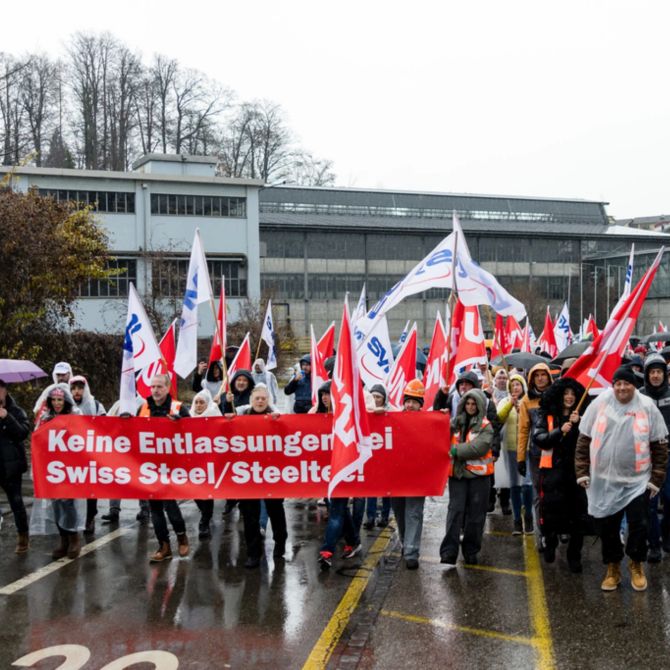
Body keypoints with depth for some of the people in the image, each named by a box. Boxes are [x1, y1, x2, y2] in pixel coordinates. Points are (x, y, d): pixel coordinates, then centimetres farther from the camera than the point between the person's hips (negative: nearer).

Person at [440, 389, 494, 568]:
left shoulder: (485, 426, -1)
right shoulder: (455, 422, 10)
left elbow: (480, 447, -16)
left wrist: (456, 450, -17)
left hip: (478, 474, -2)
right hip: (457, 472, 2)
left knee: (475, 513, 5)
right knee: (455, 510, -7)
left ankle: (471, 551, 19)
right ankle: (449, 553, -10)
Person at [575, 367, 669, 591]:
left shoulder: (647, 407, -3)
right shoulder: (599, 404, -1)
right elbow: (584, 440, 4)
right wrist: (582, 471, 0)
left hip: (638, 480, -1)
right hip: (604, 481, 1)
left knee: (639, 525, -1)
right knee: (606, 527, 8)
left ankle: (636, 565, 25)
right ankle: (613, 568, 27)